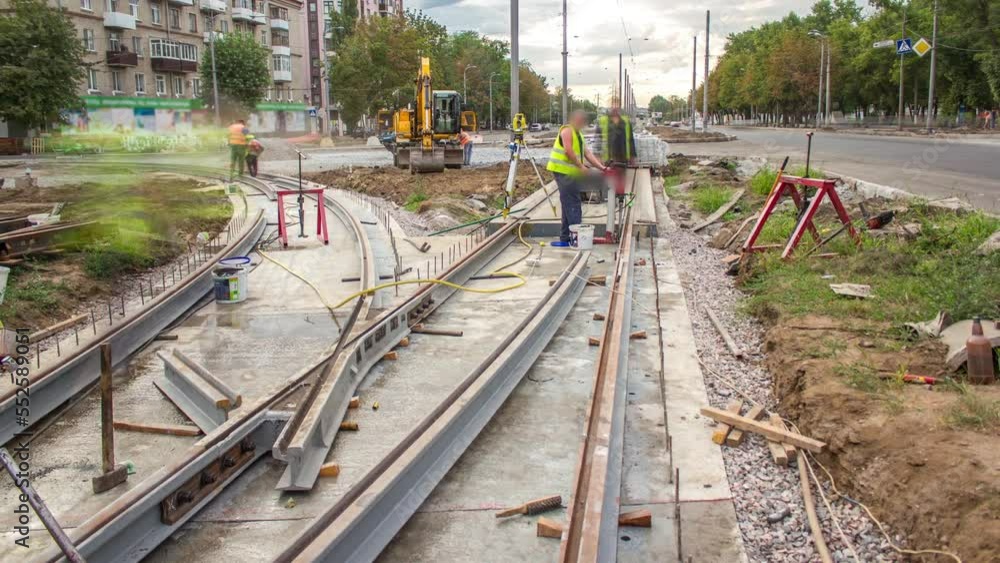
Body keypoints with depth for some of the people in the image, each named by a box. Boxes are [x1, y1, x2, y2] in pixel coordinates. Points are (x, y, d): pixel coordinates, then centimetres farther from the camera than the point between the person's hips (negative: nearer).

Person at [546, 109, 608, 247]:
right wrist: (581, 166, -16)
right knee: (572, 204, -10)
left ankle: (566, 238, 17)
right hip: (564, 171, -10)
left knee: (570, 205, 12)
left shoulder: (579, 135, 21)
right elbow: (568, 151, -19)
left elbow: (588, 154, 16)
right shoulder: (567, 130, -7)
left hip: (572, 173, 10)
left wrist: (602, 168, 7)